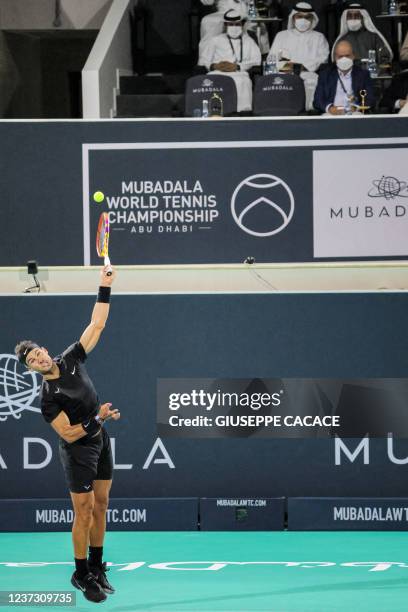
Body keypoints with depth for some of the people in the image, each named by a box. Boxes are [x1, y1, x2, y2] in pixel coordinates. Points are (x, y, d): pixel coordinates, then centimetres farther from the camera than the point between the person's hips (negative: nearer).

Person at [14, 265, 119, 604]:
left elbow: (96, 324, -4)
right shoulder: (48, 397, -19)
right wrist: (97, 418, -20)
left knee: (101, 506, 9)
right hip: (78, 450, -6)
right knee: (84, 512, -5)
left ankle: (97, 568, 18)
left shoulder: (71, 359, -4)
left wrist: (105, 287, -11)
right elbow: (68, 434, -19)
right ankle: (82, 575, 3)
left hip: (101, 441, 6)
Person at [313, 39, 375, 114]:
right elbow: (317, 101, 6)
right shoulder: (325, 75, 14)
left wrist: (356, 108, -17)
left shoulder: (363, 74, 12)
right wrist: (329, 108, -16)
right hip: (332, 116, 0)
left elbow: (370, 100, 4)